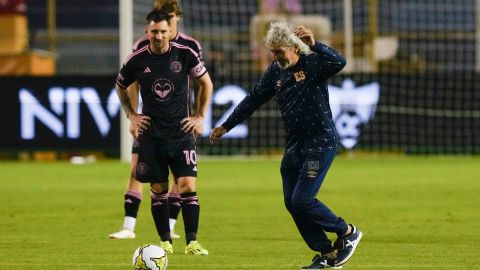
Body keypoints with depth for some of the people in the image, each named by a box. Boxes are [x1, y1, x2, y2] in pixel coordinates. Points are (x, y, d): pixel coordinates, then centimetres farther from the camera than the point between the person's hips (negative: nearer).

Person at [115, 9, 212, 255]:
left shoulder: (185, 55, -5)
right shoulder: (137, 60, -3)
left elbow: (206, 83, 10)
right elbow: (120, 87, 17)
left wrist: (200, 116, 5)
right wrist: (131, 115, 8)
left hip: (181, 132, -1)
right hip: (151, 135, 1)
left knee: (188, 186, -11)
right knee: (158, 190, 3)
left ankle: (192, 242, -7)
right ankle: (165, 242, 14)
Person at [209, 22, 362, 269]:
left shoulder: (313, 63, -12)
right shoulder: (276, 71, 7)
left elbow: (339, 63, -32)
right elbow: (254, 99, 15)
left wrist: (314, 45, -44)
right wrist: (226, 126, 16)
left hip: (320, 144, -8)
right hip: (294, 145, 8)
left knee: (302, 200, -14)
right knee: (292, 203, 4)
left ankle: (347, 232, 6)